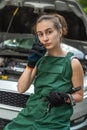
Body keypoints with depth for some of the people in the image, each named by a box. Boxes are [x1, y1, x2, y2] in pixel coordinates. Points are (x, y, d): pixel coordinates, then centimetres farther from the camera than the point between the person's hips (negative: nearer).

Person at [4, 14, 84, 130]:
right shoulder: (40, 59, 6)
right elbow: (21, 89, 3)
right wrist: (31, 65, -8)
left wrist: (65, 98, -20)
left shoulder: (72, 63, -9)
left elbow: (79, 96, 0)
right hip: (30, 115, 4)